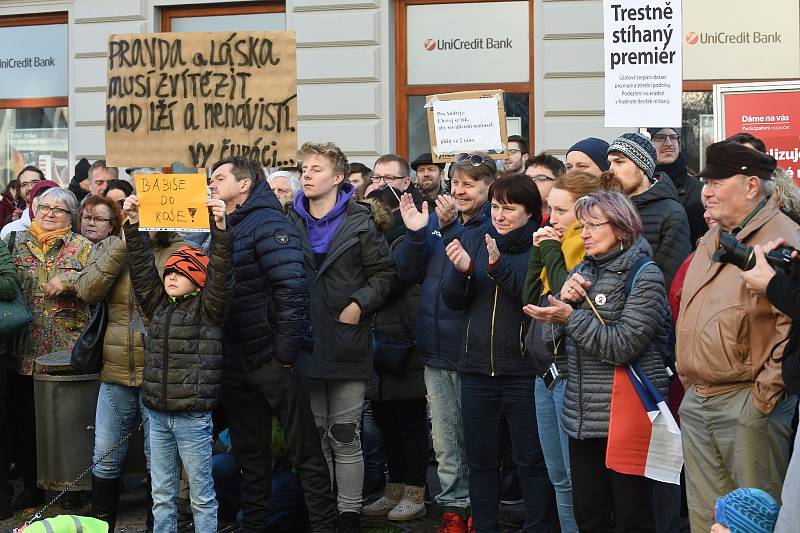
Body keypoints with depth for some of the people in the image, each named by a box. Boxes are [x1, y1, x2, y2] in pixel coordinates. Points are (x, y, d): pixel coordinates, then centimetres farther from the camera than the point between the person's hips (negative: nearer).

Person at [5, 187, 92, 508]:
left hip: (66, 352, -3)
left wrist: (69, 280, -18)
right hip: (23, 351, 3)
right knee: (24, 419, 6)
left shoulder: (82, 247, 5)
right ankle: (32, 484, 20)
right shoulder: (16, 243, 12)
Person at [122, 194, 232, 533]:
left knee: (202, 496, 4)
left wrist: (220, 227, -28)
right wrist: (134, 224, -1)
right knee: (161, 495, 13)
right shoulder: (158, 305, 11)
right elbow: (141, 265, 8)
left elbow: (221, 273, -16)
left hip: (193, 415, -5)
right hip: (157, 413, 5)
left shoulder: (207, 308, -3)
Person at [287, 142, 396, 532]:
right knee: (315, 436, 12)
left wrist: (360, 303, -13)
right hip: (306, 346, 4)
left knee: (345, 438, 2)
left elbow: (385, 273, 0)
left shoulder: (360, 222, -2)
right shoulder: (290, 222, 7)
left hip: (347, 348, -3)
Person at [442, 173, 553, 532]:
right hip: (477, 368, 5)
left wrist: (499, 266, -26)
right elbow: (453, 301, 6)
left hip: (524, 370, -4)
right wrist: (461, 270, -13)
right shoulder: (474, 242, 9)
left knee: (531, 459, 3)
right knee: (480, 458, 13)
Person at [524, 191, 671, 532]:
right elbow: (555, 340, 12)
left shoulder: (644, 276, -9)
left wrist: (571, 316, -18)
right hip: (583, 415, 7)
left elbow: (623, 347, -19)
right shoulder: (583, 271, 13)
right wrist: (562, 300, -4)